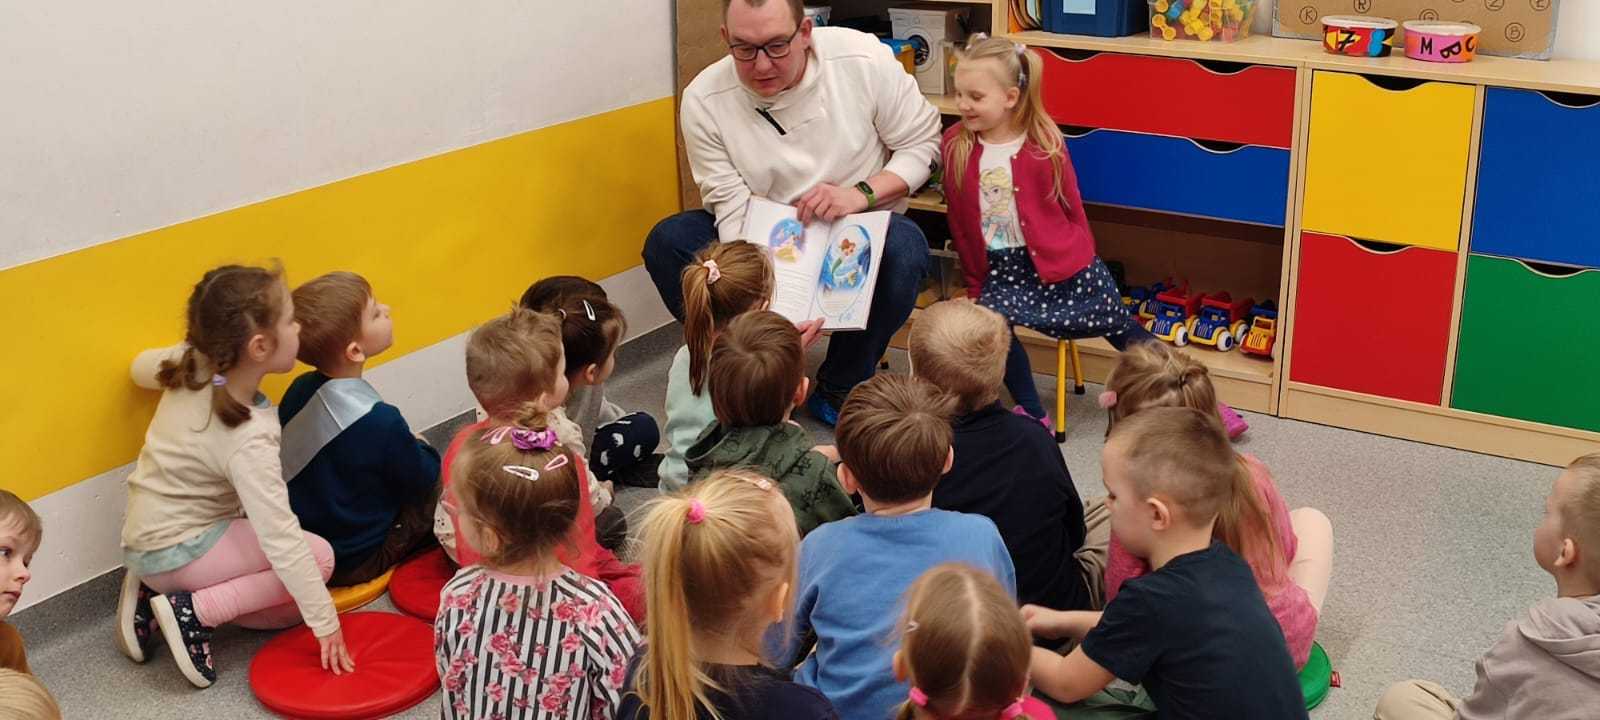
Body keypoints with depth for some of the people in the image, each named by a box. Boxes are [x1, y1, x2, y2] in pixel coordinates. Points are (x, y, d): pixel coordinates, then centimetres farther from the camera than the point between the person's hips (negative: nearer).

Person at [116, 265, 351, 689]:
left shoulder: (190, 364, -8)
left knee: (285, 610, 9)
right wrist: (325, 623, -25)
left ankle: (156, 594, 9)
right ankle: (193, 611, -11)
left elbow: (142, 368, 16)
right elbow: (280, 538, -30)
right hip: (178, 552, -9)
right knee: (319, 555, -14)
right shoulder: (248, 439, -30)